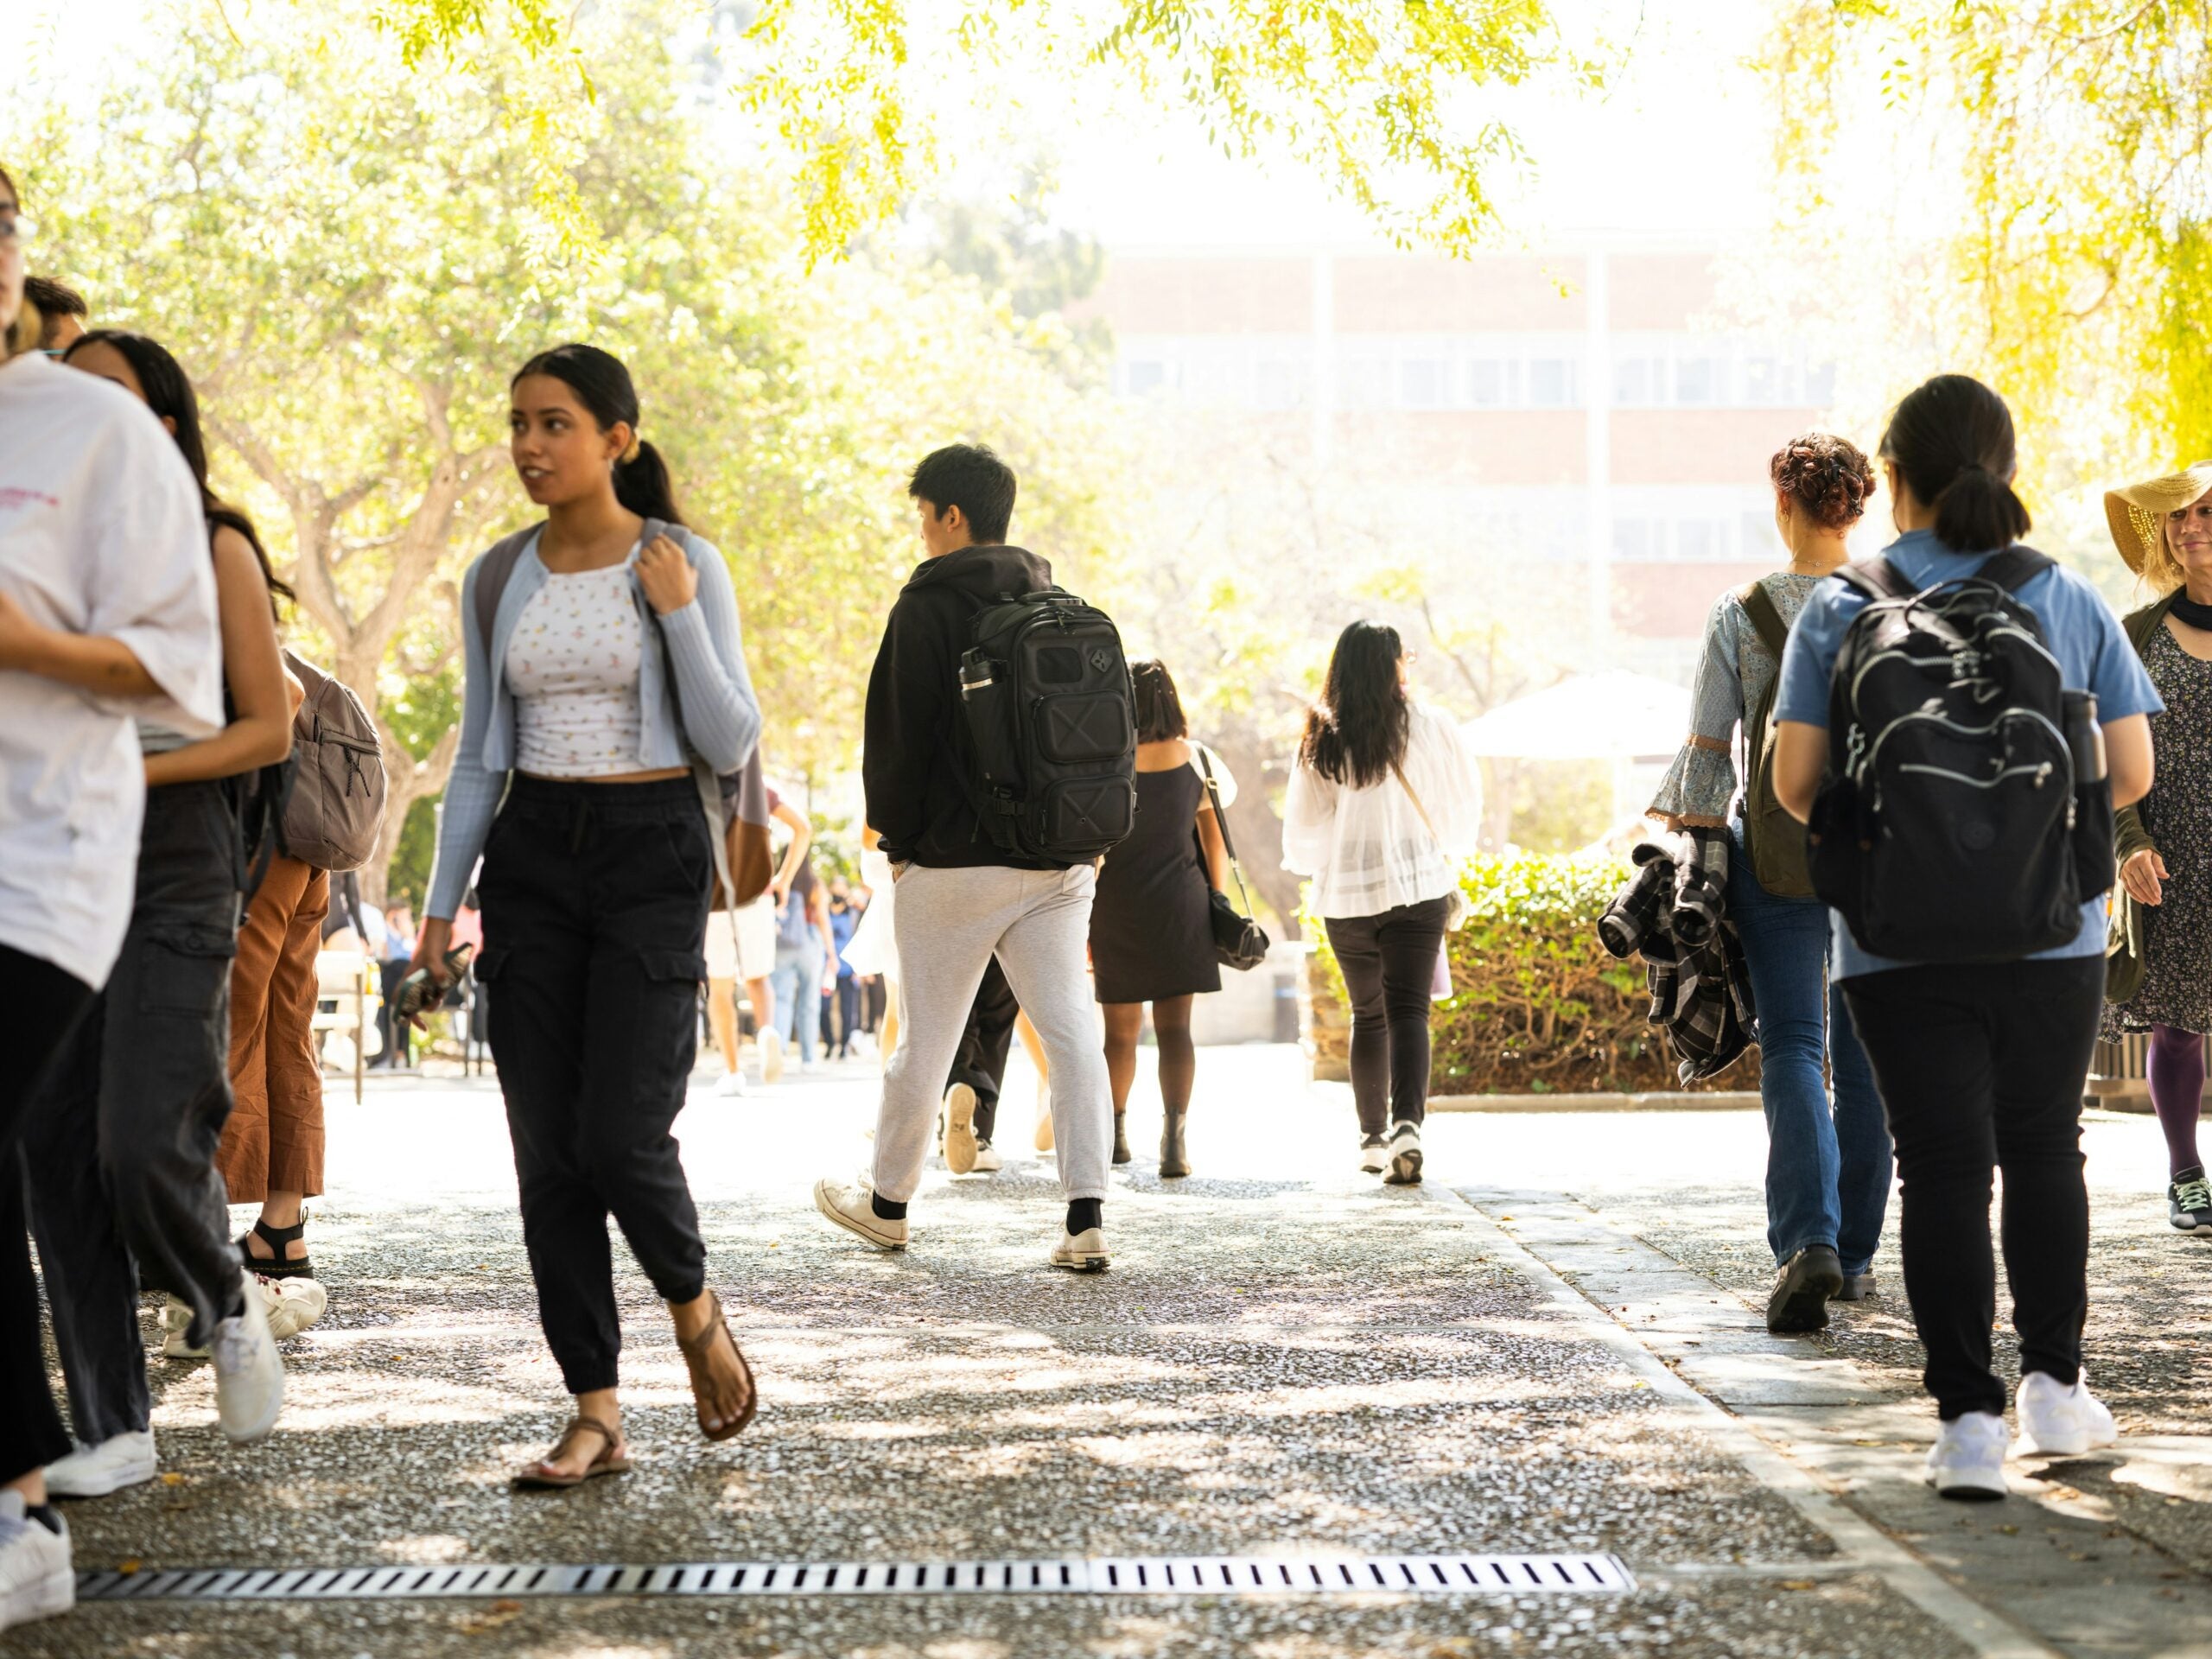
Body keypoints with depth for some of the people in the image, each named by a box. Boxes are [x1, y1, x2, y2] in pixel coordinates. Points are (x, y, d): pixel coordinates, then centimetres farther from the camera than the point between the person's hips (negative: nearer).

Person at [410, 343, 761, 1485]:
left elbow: (730, 745, -5)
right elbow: (479, 755, 13)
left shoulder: (684, 566, -3)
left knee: (621, 1134, -13)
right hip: (532, 856, 4)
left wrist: (678, 616, -16)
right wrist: (442, 899, 7)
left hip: (652, 852, -4)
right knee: (546, 1153, 0)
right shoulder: (497, 580, 8)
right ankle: (596, 1417, 6)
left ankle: (697, 1313, 18)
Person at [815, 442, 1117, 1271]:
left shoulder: (927, 608, -7)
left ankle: (887, 1203, 23)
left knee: (924, 1040, 8)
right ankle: (1086, 1218, -8)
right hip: (1061, 862, 5)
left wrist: (897, 839, 2)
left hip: (956, 862, -5)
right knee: (1071, 1031, 0)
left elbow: (897, 736, -9)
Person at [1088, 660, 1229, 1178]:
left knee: (1120, 1029, 14)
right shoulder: (1195, 760, 0)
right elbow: (1215, 844, 5)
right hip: (1179, 906, 1)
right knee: (1175, 1027, -2)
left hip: (1115, 907, -1)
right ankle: (1173, 1140, -18)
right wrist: (1217, 905, 14)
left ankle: (1116, 1133, 30)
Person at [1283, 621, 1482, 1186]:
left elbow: (1302, 825, 1)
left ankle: (1373, 1137, 21)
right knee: (1408, 1010, -5)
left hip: (1346, 895, 2)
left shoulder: (1322, 739, -2)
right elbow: (1465, 801, 8)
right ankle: (1407, 1124, -25)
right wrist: (1447, 852, 27)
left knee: (1368, 1016, 16)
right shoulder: (1431, 727, -3)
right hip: (1420, 886, -2)